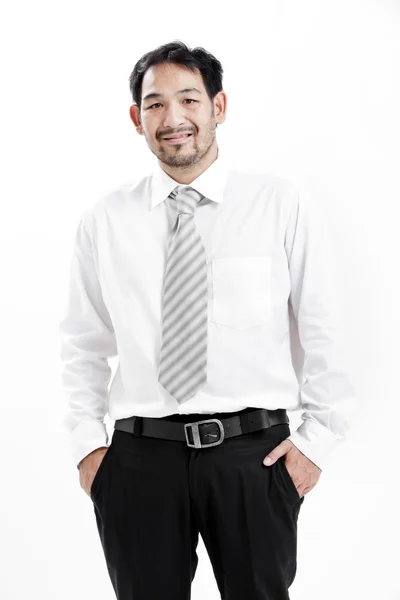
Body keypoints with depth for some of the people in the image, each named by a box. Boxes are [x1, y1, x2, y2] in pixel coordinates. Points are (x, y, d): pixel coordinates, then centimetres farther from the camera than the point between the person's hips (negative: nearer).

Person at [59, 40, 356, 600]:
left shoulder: (282, 205, -1)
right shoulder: (105, 218, 5)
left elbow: (324, 332, 2)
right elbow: (83, 344, 11)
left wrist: (318, 438, -1)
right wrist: (87, 442, 5)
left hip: (253, 452, -1)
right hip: (139, 454, 2)